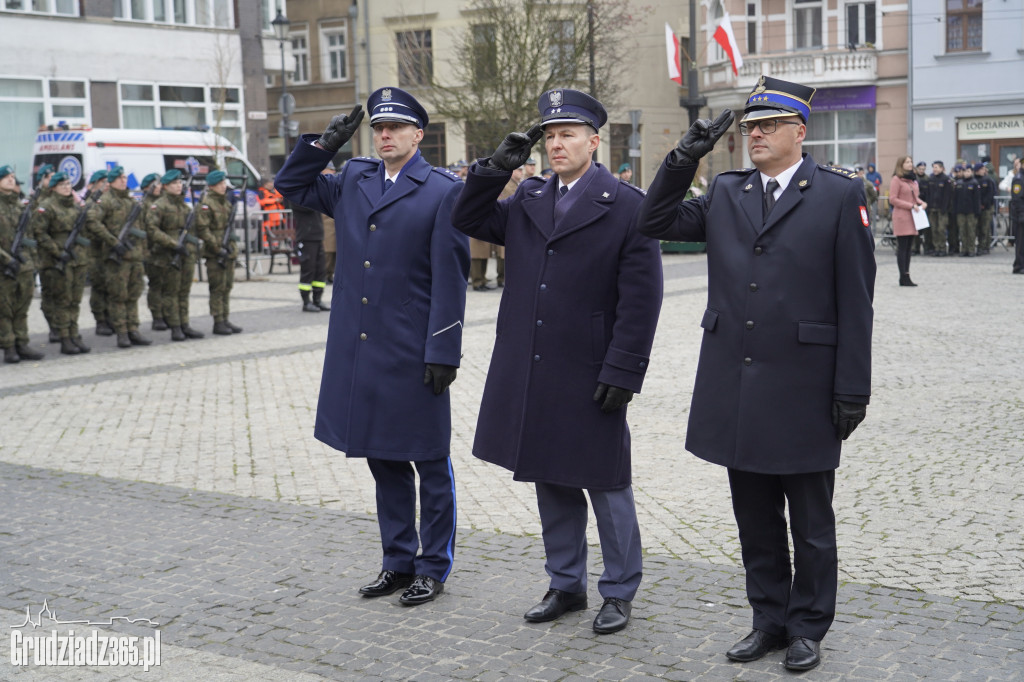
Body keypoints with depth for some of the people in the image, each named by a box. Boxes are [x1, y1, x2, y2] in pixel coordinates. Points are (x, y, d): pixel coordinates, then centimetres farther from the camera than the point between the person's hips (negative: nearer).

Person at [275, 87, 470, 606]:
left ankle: (433, 568, 17)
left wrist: (443, 352, -14)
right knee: (383, 461, 15)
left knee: (429, 462, 5)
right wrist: (324, 144, 7)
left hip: (413, 351, -6)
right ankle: (398, 563, 27)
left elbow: (450, 277, -10)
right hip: (360, 350, 6)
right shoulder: (352, 182, 11)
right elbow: (290, 185, 23)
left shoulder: (443, 191, -6)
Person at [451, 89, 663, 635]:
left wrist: (622, 373, -15)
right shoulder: (528, 200, 9)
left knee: (605, 484, 6)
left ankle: (620, 591, 21)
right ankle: (566, 585, 29)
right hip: (531, 374, 6)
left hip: (590, 375, -5)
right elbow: (467, 221, 14)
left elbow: (641, 299, -11)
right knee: (551, 482, 15)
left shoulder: (626, 206, -8)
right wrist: (496, 168, 0)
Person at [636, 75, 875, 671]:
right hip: (737, 386, 4)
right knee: (755, 519, 14)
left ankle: (808, 628, 24)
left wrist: (853, 389, -9)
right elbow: (655, 223, 10)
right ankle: (770, 619, 28)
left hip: (804, 389, -4)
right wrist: (684, 160, -2)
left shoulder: (840, 195, -5)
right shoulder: (726, 193, 9)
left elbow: (855, 301, -6)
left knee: (810, 523, 9)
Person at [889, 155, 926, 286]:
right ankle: (904, 277, -5)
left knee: (908, 248, 7)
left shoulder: (913, 179, 17)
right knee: (902, 247, -6)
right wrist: (911, 206, -17)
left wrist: (921, 203, 4)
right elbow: (893, 199, -12)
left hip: (912, 217, 8)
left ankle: (906, 275, 11)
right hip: (901, 216, -8)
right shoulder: (896, 180, -7)